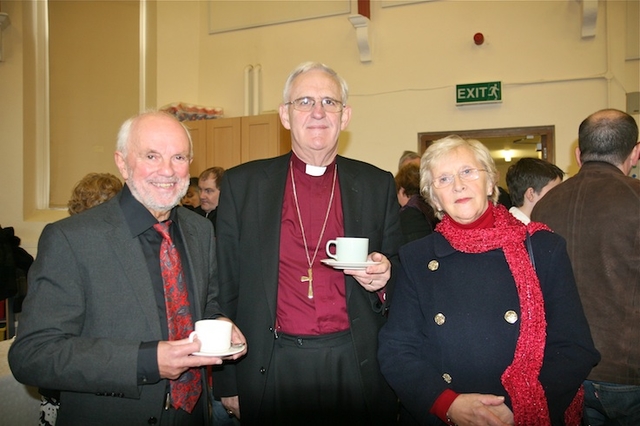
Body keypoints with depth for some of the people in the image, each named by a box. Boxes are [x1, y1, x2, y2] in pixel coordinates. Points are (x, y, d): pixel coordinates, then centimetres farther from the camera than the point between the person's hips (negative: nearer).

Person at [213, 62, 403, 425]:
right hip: (272, 370, -1)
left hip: (356, 368, 1)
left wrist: (382, 278, -13)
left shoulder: (378, 185, 4)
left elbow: (400, 274, 11)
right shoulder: (242, 184, 1)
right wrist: (227, 382, 1)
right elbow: (226, 286, 2)